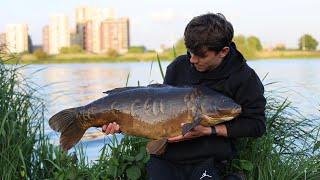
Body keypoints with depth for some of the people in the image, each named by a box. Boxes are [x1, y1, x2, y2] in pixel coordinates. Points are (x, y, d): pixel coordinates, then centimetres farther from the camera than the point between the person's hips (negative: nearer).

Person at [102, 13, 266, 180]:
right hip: (165, 158, 3)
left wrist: (209, 130, -14)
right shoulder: (179, 66, 5)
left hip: (206, 161, -2)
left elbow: (257, 125, -5)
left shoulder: (244, 77, -5)